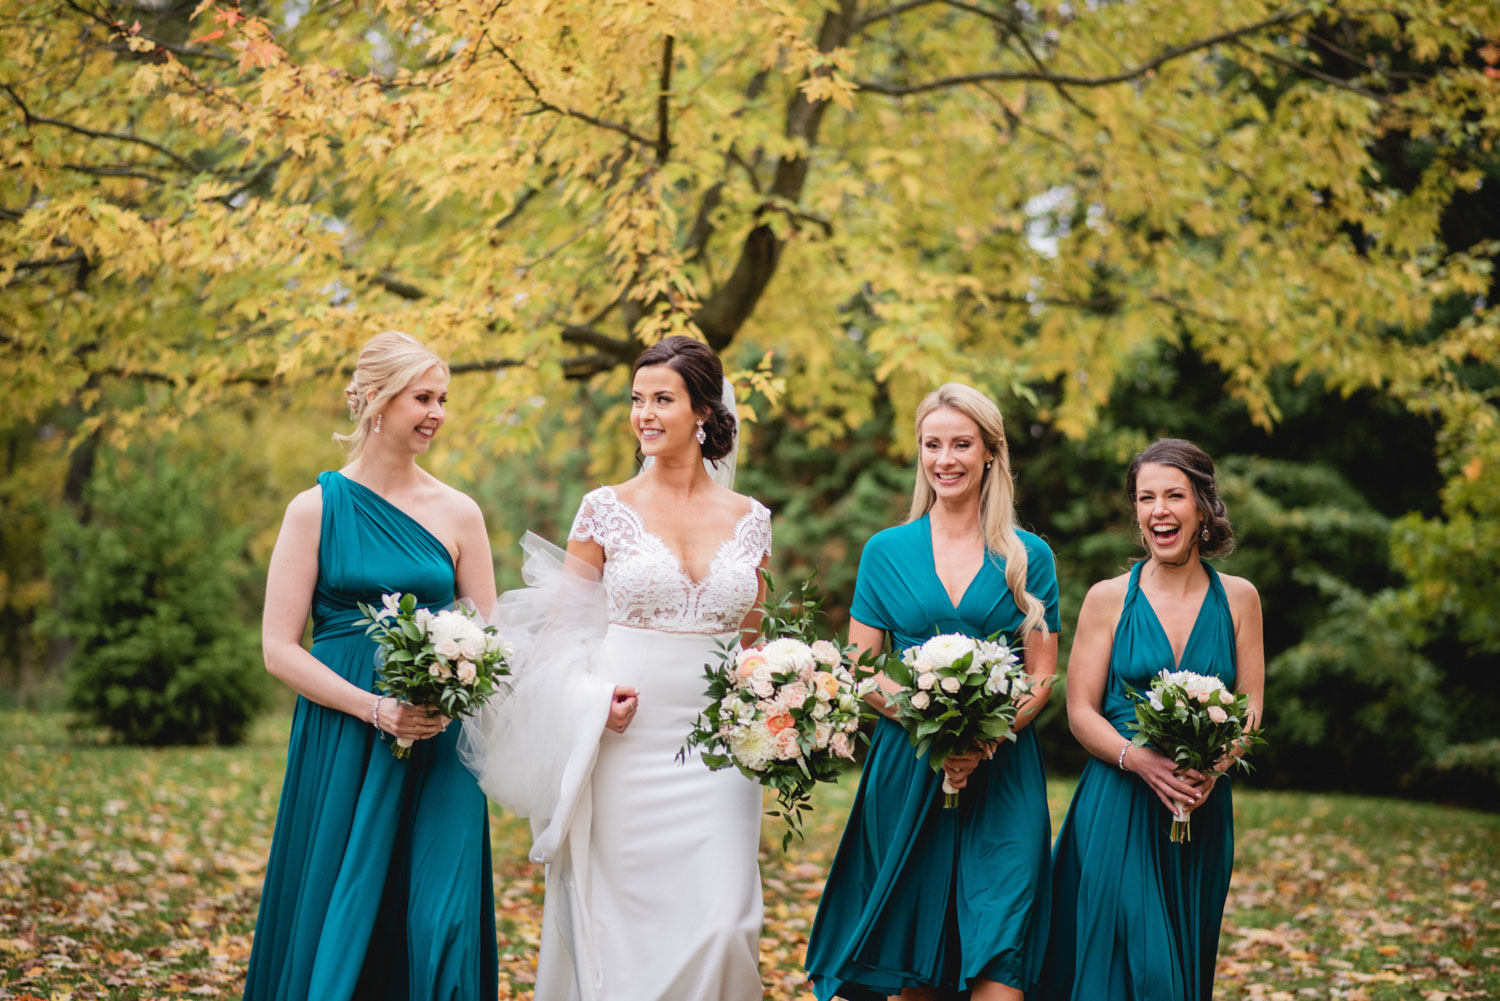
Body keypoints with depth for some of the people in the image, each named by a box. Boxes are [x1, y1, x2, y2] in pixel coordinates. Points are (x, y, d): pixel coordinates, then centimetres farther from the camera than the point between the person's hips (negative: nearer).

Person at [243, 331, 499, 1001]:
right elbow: (279, 648, -4)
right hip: (340, 743, -1)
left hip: (438, 749, 2)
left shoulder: (458, 514, 6)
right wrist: (376, 708, -14)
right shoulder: (317, 508, 0)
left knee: (437, 925, -2)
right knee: (335, 920, 3)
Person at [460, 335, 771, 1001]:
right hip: (625, 742, -1)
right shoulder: (607, 510, 2)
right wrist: (593, 697, -10)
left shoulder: (748, 520, 7)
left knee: (723, 925, -9)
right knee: (621, 922, 1)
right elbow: (556, 627, 6)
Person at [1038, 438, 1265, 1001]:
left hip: (1204, 808, 2)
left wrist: (1213, 764, -14)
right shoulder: (1108, 599, 0)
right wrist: (1143, 761, -19)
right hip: (1118, 805, -2)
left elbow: (1250, 707, 6)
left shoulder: (1238, 599, 7)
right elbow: (1080, 712, -2)